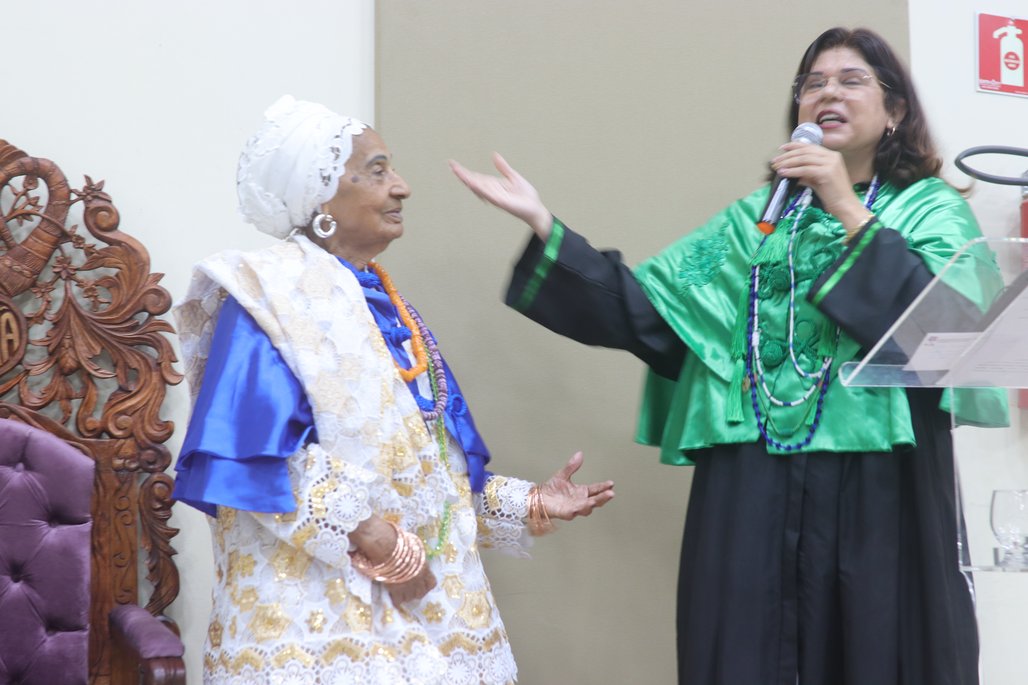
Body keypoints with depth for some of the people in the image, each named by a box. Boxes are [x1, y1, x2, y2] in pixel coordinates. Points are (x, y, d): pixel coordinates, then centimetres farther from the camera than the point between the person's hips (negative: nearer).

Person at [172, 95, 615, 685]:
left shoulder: (383, 303, 14)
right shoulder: (273, 300, -10)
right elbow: (258, 459, -19)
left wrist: (526, 502, 8)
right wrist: (380, 546, -21)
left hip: (423, 590, 8)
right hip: (319, 604, -7)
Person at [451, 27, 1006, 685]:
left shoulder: (932, 209, 7)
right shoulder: (754, 218, 17)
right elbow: (642, 308, 8)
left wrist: (849, 212, -11)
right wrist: (544, 224, 2)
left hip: (878, 490, -2)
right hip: (751, 492, 3)